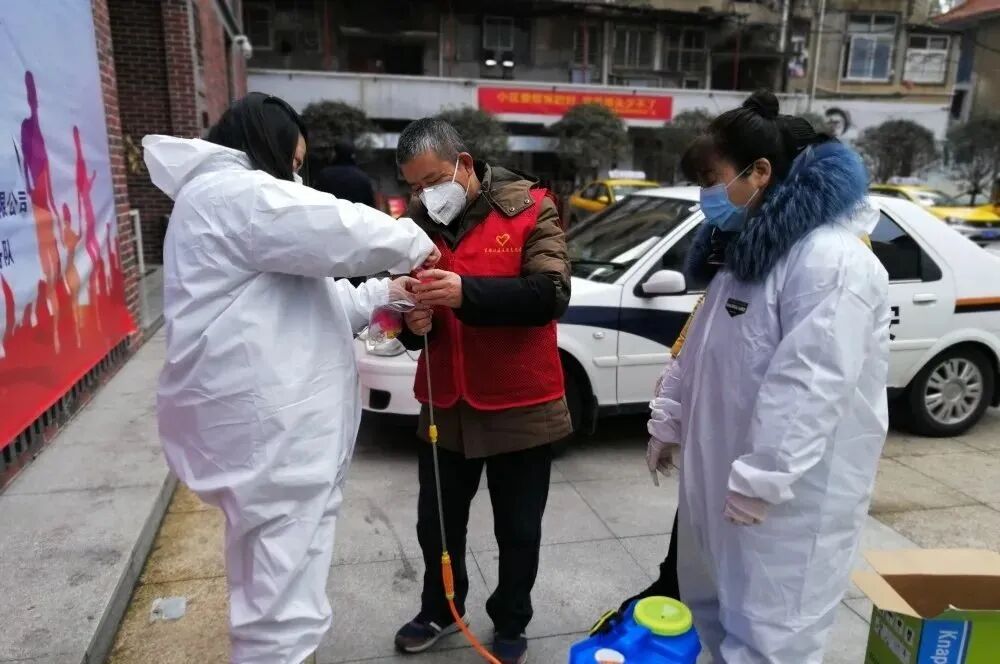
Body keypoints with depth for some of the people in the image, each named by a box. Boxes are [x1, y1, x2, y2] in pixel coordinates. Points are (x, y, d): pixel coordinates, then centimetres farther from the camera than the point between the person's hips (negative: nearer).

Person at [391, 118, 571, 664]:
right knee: (437, 522, 19)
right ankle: (439, 610, 46)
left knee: (518, 530, 13)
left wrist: (466, 292, -32)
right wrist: (414, 323, -14)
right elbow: (409, 325, 10)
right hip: (445, 405, 4)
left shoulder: (529, 208, -8)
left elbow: (551, 294, -21)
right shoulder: (417, 223, 4)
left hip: (521, 406, -3)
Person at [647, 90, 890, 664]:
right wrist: (667, 420, 18)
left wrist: (760, 481, -24)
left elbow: (807, 390, -27)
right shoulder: (747, 248, 12)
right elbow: (700, 350, 16)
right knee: (714, 609, 24)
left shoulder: (831, 261, -22)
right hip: (721, 475, 10)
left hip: (790, 496, -9)